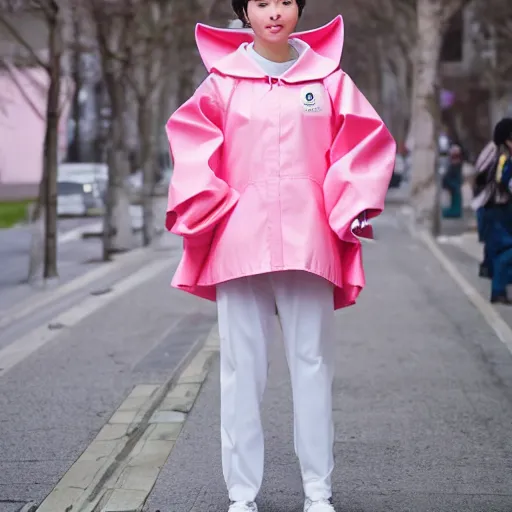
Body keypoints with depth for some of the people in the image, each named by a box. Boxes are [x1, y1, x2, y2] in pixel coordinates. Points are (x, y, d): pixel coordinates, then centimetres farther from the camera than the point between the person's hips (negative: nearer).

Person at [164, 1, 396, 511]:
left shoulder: (328, 78, 5)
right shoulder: (222, 81, 3)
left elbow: (363, 142, 8)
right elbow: (191, 142, 7)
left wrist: (354, 207, -1)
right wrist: (202, 209, -3)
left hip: (307, 245, 0)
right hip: (238, 244, 0)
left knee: (312, 364, 5)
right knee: (242, 368, 4)